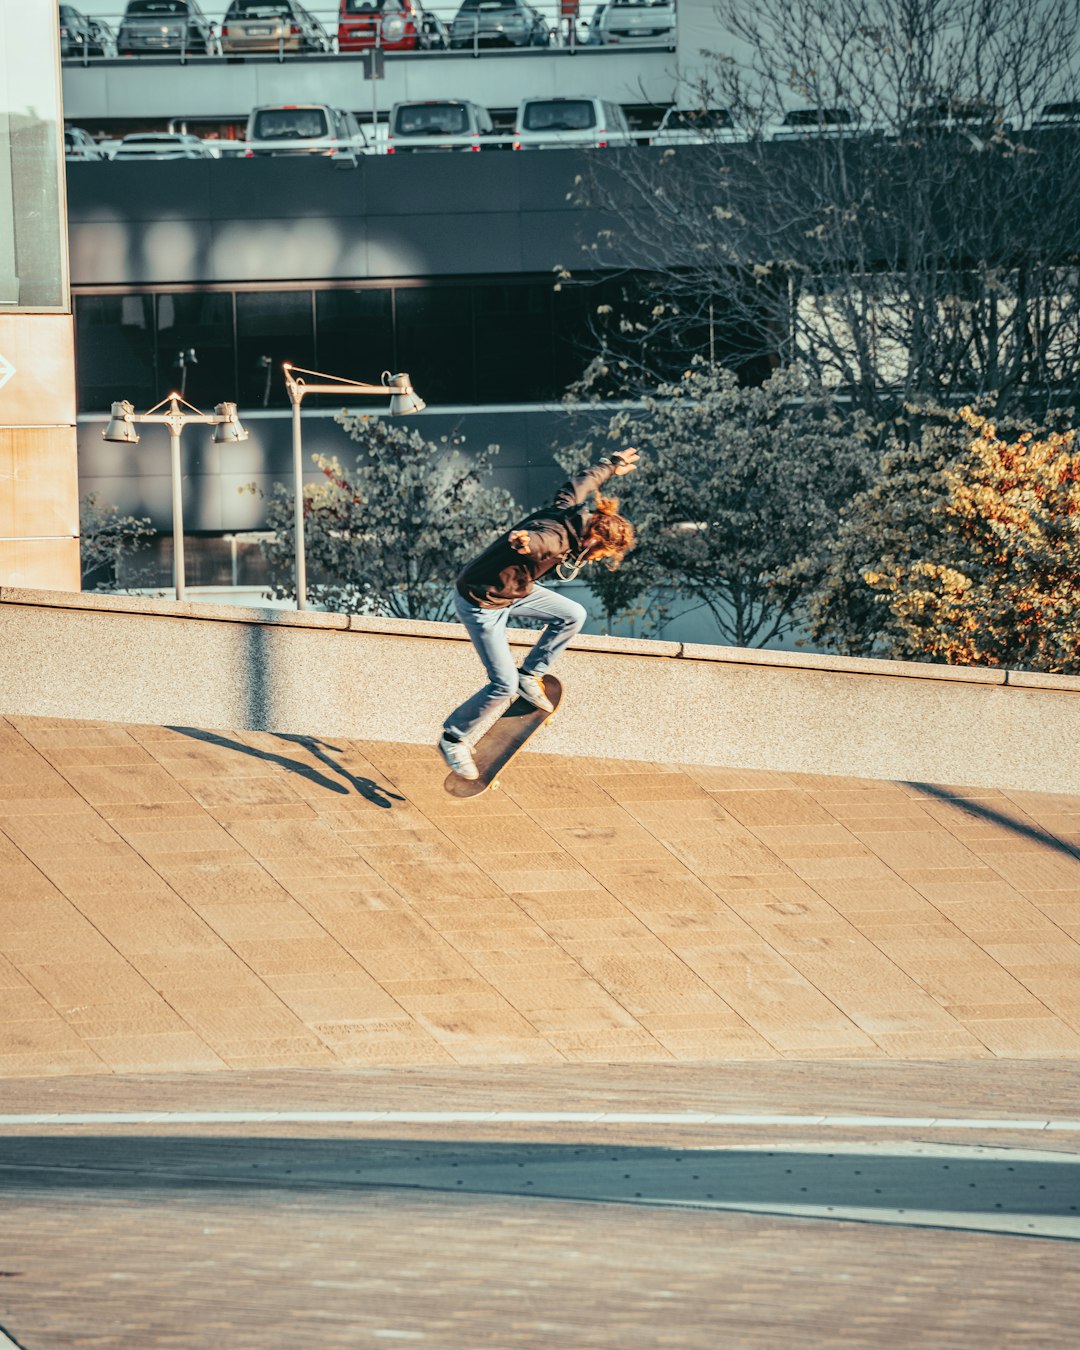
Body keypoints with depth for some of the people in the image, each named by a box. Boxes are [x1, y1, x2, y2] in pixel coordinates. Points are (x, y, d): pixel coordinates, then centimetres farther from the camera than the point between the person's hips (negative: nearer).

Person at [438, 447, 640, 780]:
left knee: (573, 615, 8)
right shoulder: (557, 538, -33)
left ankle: (530, 675, 22)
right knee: (504, 686, -8)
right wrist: (525, 541, -83)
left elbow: (580, 483, 16)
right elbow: (537, 541, -59)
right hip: (481, 603, -10)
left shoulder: (569, 511, -6)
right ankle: (453, 740, 11)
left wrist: (612, 466, 35)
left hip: (513, 588, 10)